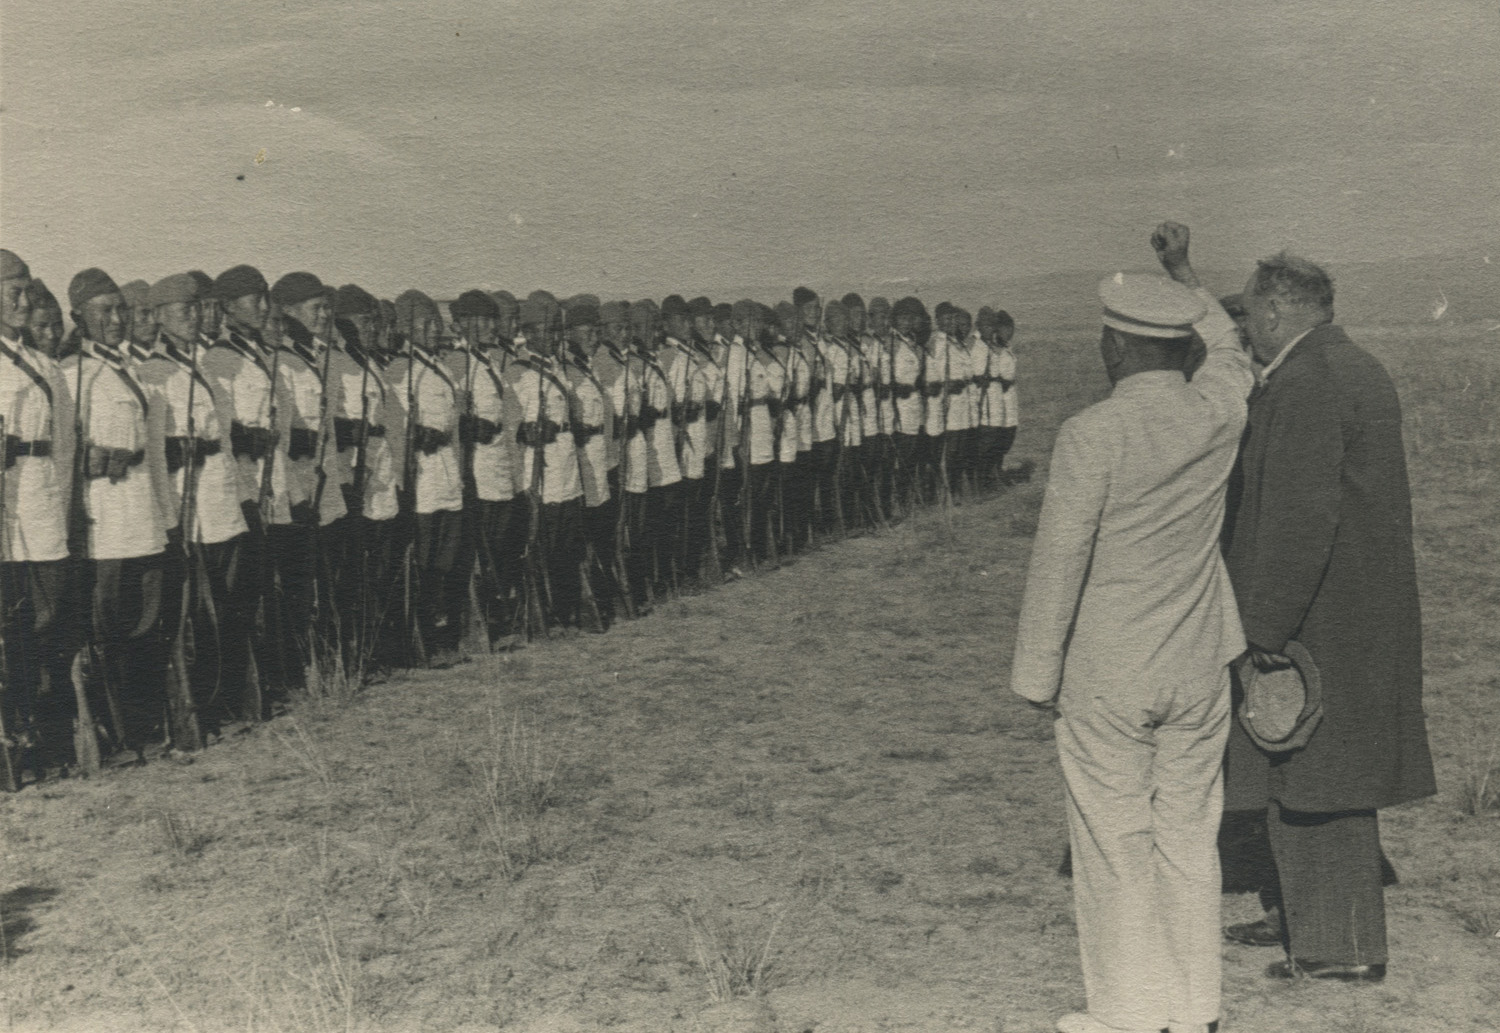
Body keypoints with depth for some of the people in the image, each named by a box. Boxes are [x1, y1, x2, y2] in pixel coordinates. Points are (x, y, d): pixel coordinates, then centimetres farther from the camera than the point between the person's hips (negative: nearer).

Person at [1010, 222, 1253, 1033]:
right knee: (1189, 836, 13)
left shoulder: (1091, 435, -17)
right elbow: (1226, 344, 22)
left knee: (1113, 844, 6)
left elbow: (1058, 562, -14)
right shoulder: (1221, 411, -3)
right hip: (1199, 668, 5)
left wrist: (1037, 676, -5)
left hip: (1107, 675, -5)